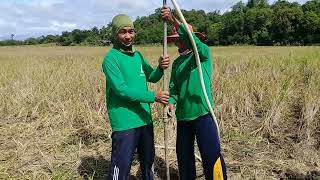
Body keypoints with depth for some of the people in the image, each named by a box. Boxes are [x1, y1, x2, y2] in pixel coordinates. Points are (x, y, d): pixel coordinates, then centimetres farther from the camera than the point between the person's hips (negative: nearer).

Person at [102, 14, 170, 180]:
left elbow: (152, 77, 12)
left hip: (145, 120, 7)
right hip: (124, 123, -7)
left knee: (148, 161, 23)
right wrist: (153, 96, -23)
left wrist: (161, 68, -10)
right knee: (122, 167, 2)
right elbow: (121, 90, -21)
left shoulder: (138, 56, 10)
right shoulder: (111, 58, -13)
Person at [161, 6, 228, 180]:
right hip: (183, 114, 6)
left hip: (203, 113, -6)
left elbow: (194, 42, -24)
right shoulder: (177, 62, 13)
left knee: (211, 155, -2)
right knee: (183, 155, 16)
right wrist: (171, 102, -9)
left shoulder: (204, 52, -3)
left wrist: (174, 21, -34)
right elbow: (173, 87, 11)